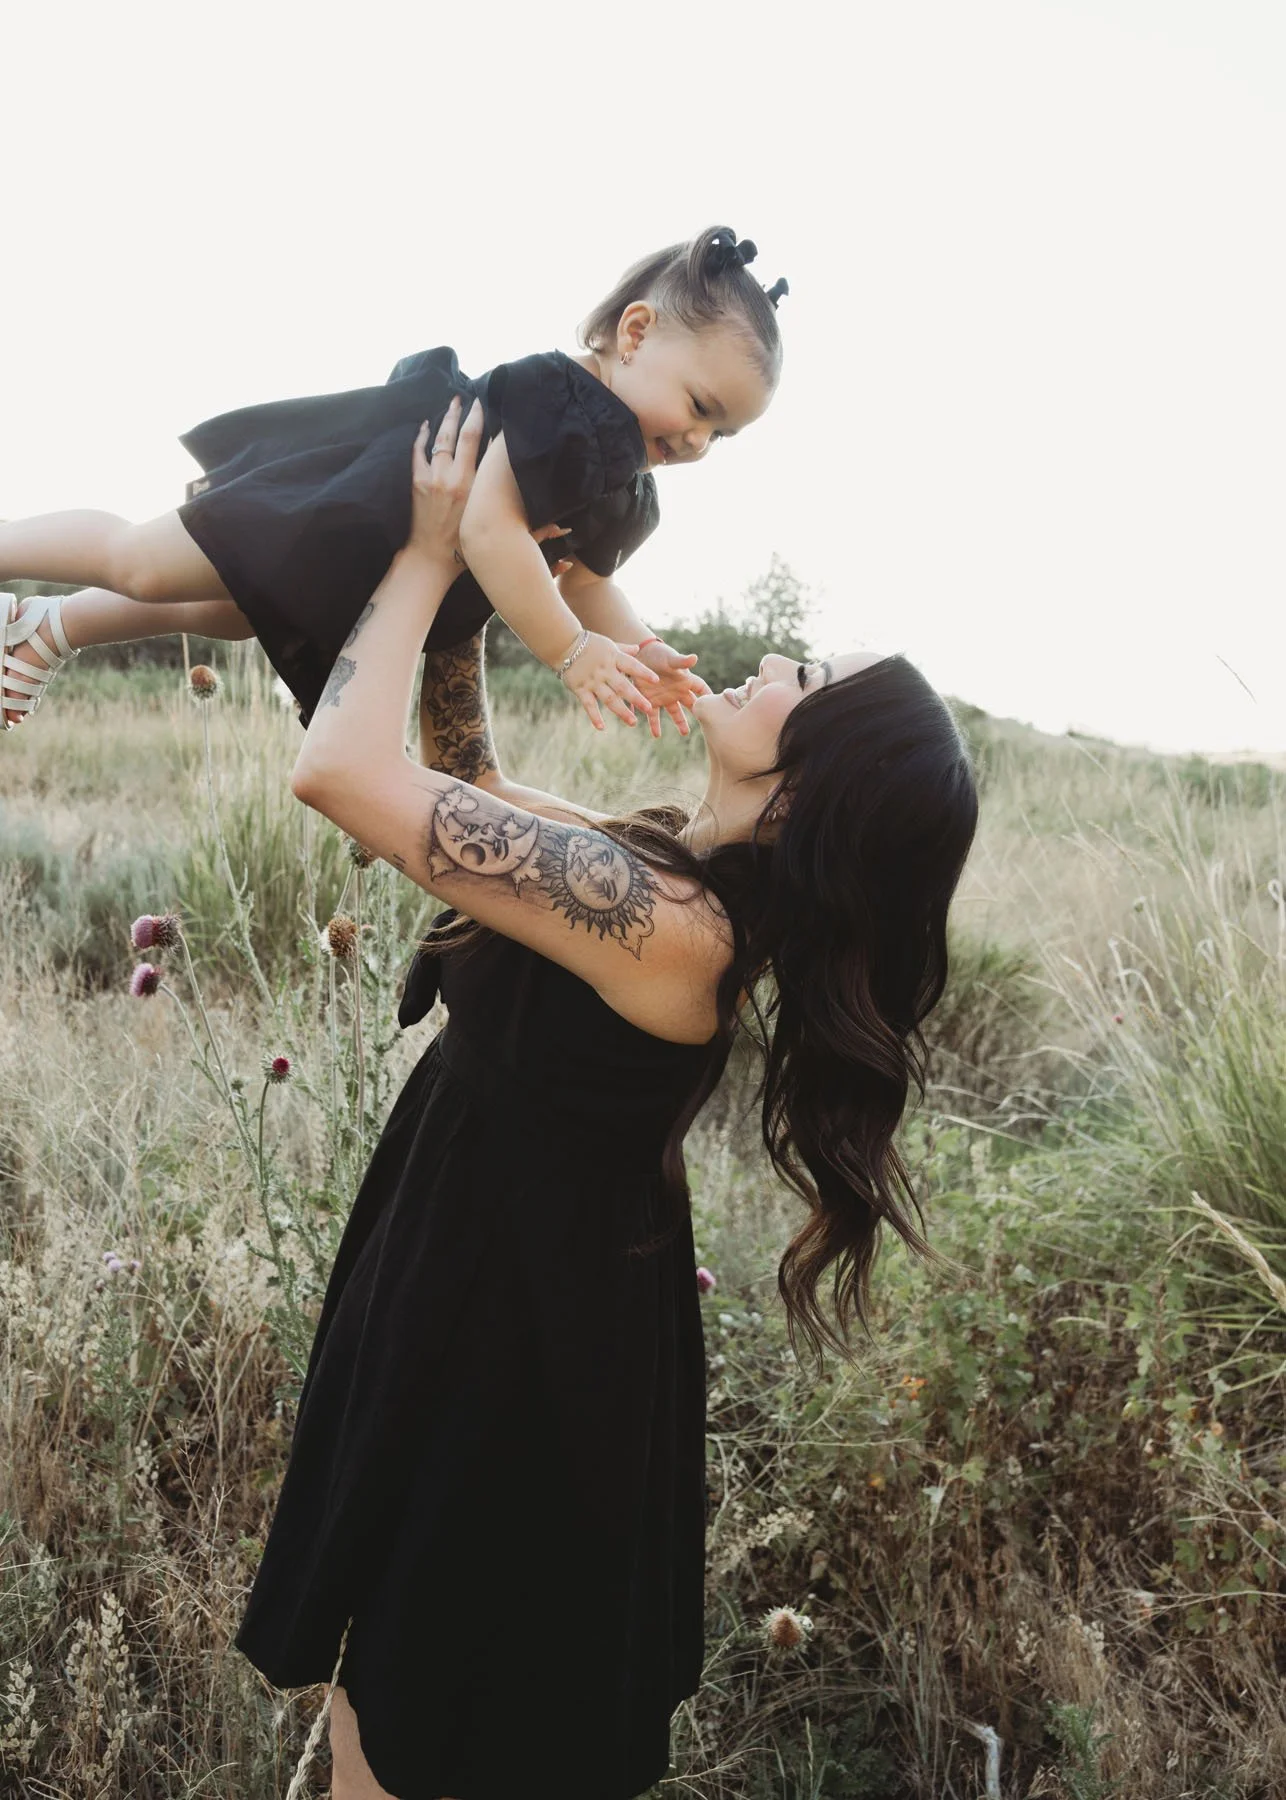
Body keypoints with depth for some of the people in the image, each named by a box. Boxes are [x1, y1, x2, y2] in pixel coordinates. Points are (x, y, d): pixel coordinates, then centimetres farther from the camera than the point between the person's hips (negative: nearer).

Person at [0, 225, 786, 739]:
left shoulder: (627, 491, -4)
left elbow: (585, 580, 4)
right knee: (143, 565, -4)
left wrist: (637, 647, -15)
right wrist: (573, 653, -37)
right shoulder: (560, 397, -32)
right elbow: (490, 526, -40)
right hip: (352, 503, -9)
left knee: (229, 615, 25)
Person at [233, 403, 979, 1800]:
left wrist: (430, 555, -19)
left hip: (503, 1364, -8)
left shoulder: (667, 925, -32)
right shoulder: (691, 874, -5)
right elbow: (469, 784, 9)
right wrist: (459, 584, 3)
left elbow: (336, 768, -33)